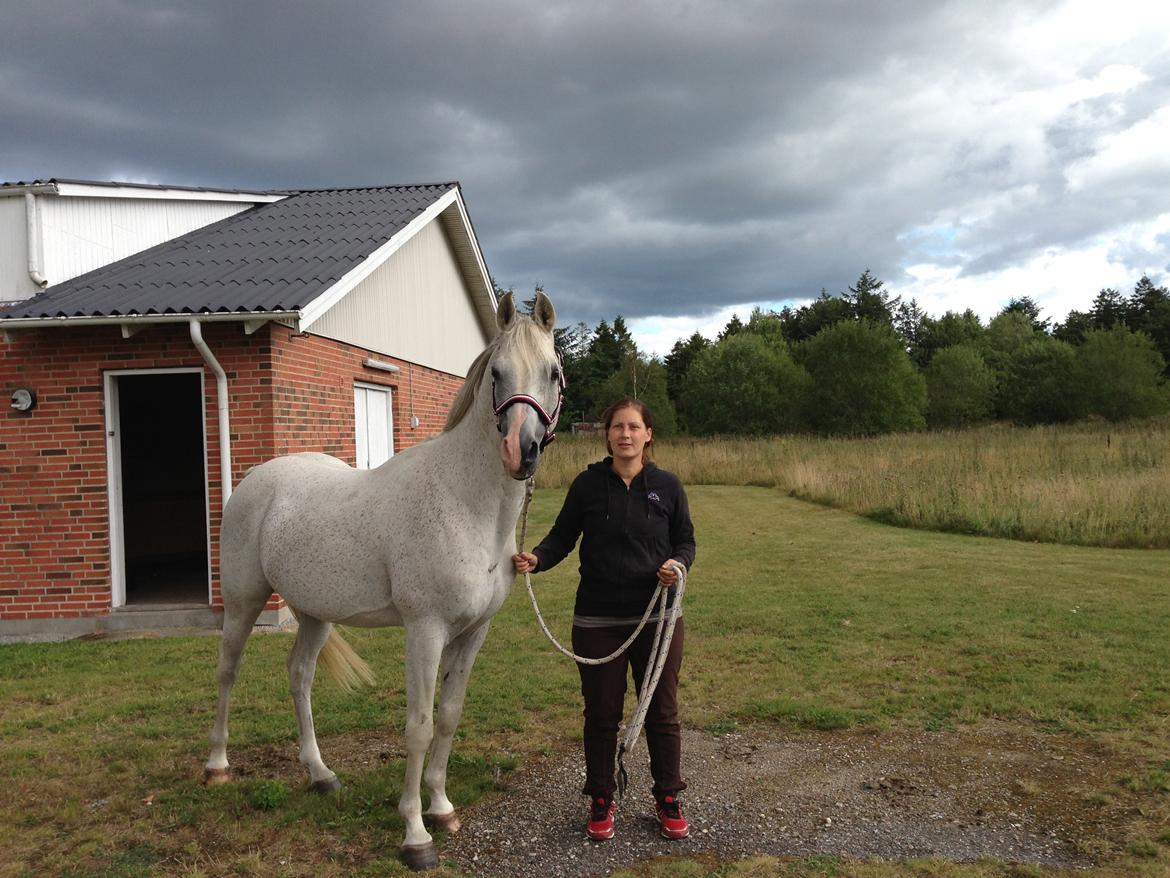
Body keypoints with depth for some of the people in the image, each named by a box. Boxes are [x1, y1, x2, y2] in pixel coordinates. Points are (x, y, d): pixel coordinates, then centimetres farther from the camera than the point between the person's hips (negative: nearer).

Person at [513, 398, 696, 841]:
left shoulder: (667, 485, -2)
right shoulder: (588, 484, -4)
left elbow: (685, 539, 6)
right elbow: (562, 537, 0)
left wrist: (678, 564, -16)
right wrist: (536, 559, -20)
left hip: (657, 616, 1)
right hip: (597, 619, 0)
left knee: (662, 712, 12)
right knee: (601, 713, 11)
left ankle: (668, 798, 31)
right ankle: (601, 800, 29)